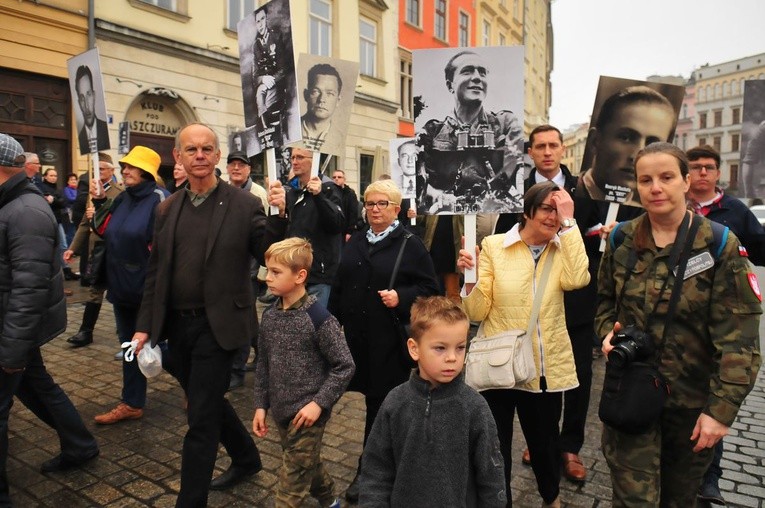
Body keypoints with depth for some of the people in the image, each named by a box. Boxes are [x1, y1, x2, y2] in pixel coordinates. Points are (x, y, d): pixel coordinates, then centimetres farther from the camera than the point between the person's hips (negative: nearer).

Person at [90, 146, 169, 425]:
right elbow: (105, 232, 17)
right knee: (129, 344, 14)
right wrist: (100, 202, 5)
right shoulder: (123, 198, 9)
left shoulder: (159, 199, -15)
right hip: (122, 285, 8)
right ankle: (132, 403, 27)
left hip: (149, 287, -8)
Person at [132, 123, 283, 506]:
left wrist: (277, 216, -26)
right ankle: (247, 458, 46)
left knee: (201, 418, 1)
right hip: (176, 325, 6)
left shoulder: (244, 204, -8)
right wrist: (146, 325, 7)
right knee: (207, 403, 22)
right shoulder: (168, 208, 7)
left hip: (217, 325, -6)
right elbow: (155, 272, 10)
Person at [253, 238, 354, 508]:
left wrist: (319, 402, -18)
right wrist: (261, 404, 6)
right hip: (281, 412, 7)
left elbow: (344, 366, -15)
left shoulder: (319, 318, -19)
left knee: (292, 483, 2)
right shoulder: (270, 315, 1)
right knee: (308, 465, 24)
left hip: (307, 413, -6)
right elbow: (263, 364, 9)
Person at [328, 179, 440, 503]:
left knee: (382, 406, 2)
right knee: (373, 400, 14)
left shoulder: (410, 245, -4)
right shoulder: (354, 242, 12)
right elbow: (339, 287, 15)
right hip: (357, 336, 5)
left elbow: (430, 289, -6)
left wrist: (401, 297, -21)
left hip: (390, 341, -5)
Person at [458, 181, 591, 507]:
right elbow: (476, 313, -6)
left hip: (545, 369, 3)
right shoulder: (493, 246, -6)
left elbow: (577, 279, -22)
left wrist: (568, 222, -18)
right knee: (495, 449, 9)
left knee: (544, 442, 23)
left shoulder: (562, 250, 2)